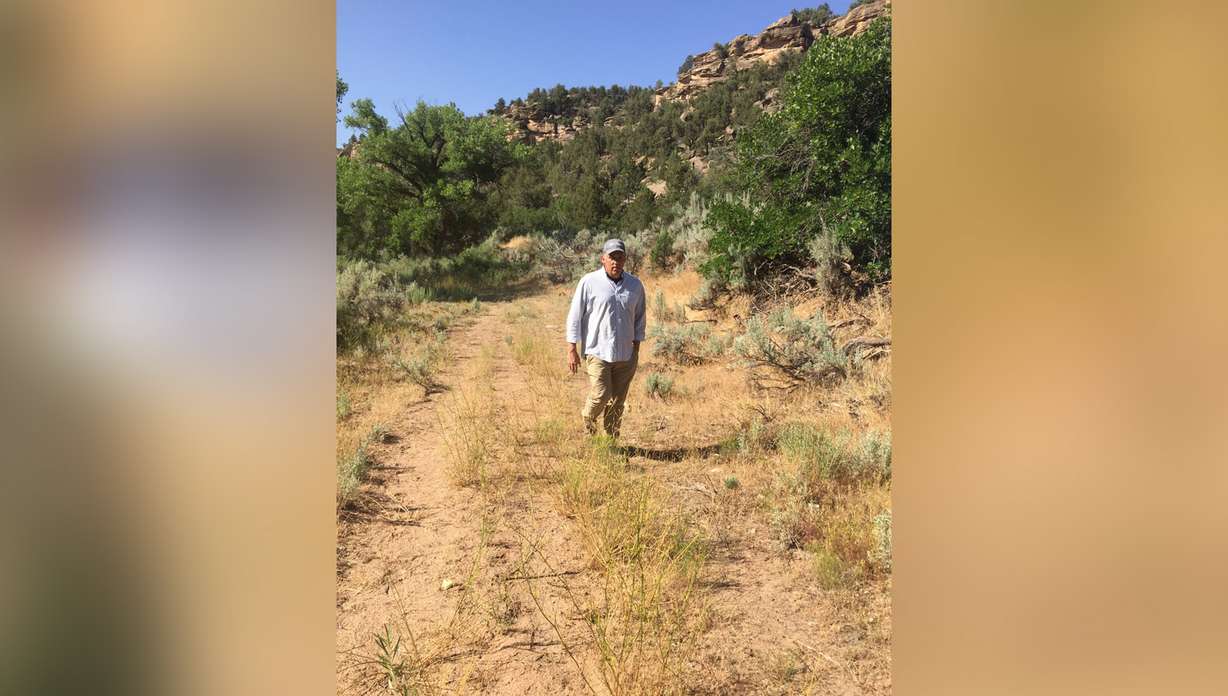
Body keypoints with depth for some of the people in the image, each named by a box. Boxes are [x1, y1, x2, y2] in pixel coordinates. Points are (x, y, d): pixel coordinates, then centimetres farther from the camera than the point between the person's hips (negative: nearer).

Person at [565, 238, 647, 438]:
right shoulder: (589, 282, -5)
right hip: (597, 352, -4)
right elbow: (575, 316, -3)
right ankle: (588, 419, 22)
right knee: (601, 394, -11)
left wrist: (636, 348, 11)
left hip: (626, 354, 4)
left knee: (618, 401, 7)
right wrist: (572, 350, -6)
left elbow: (639, 317, 16)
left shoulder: (635, 285, 6)